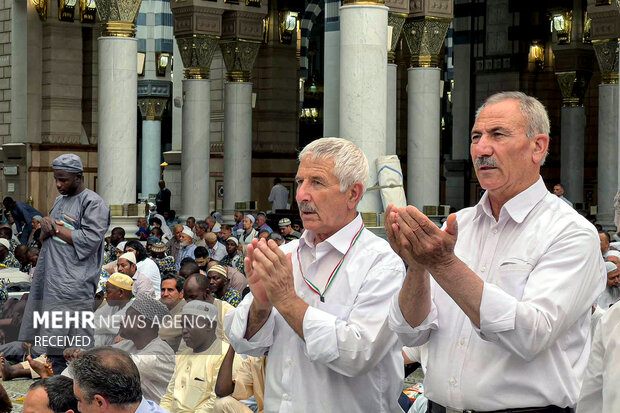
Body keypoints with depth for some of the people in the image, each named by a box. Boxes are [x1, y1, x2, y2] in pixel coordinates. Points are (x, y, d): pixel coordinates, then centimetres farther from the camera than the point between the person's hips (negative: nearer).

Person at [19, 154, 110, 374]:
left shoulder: (93, 203, -6)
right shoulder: (60, 201, 20)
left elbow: (88, 241, -17)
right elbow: (44, 237, 22)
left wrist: (56, 228, -8)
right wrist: (46, 227, -2)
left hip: (74, 282, -8)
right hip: (51, 277, 8)